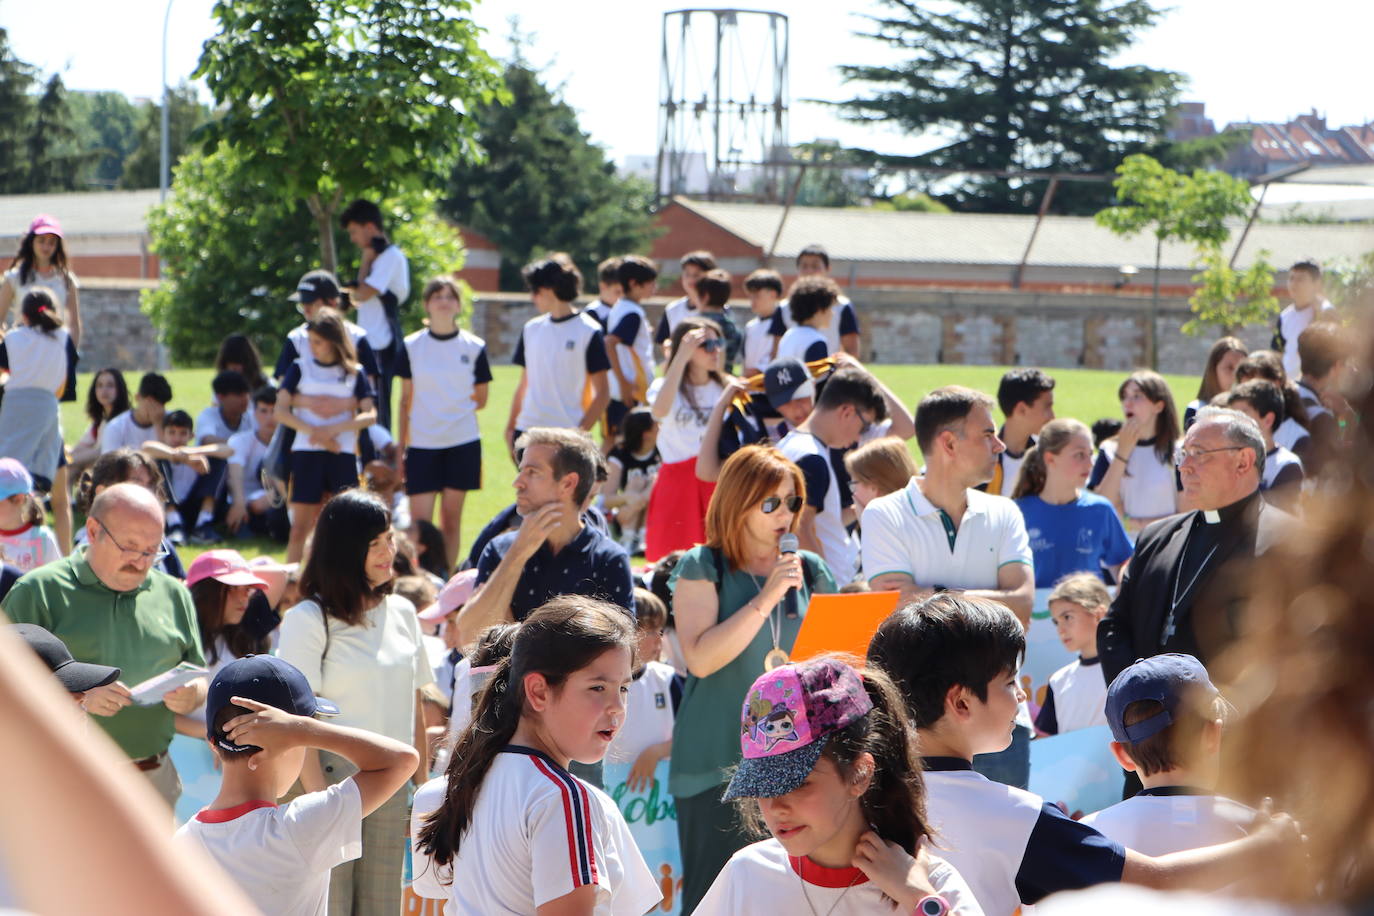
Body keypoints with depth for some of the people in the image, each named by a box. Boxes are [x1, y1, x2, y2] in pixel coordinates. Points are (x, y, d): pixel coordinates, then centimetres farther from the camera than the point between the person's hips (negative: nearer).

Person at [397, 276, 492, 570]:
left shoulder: (474, 347, 2)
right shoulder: (411, 346, 3)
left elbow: (481, 399, 10)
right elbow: (406, 399, 7)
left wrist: (457, 411, -1)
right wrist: (400, 444, 5)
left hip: (462, 443, 0)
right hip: (422, 444, 0)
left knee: (452, 517, 5)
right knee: (419, 519, -5)